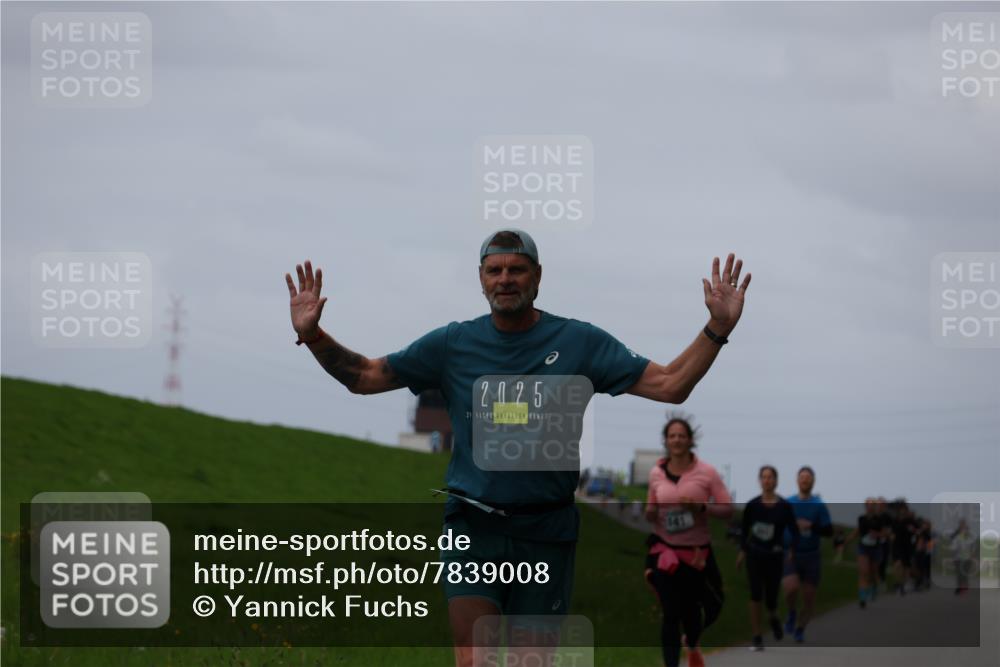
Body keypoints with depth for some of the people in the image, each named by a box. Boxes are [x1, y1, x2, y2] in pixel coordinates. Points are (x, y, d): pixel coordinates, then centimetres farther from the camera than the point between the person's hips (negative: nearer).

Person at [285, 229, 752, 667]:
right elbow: (365, 376, 8)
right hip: (473, 526, 0)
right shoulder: (452, 344, 5)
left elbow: (670, 385, -1)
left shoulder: (580, 342, 2)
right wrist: (312, 335, -7)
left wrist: (718, 328, -13)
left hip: (546, 531, 0)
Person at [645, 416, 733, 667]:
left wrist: (701, 507, -23)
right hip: (665, 551, 0)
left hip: (697, 552, 0)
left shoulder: (706, 472, -6)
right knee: (671, 613, -7)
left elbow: (727, 509, -6)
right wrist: (650, 514, -10)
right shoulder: (656, 473, 1)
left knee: (691, 608, 14)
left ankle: (692, 646, 47)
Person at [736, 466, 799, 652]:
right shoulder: (752, 505, -4)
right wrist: (742, 550, 9)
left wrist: (792, 552, -16)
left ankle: (773, 618, 43)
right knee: (755, 594, -12)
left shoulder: (784, 507, -7)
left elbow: (794, 532, -3)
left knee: (770, 597, 6)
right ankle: (757, 639, -8)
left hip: (774, 556, 0)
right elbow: (745, 529, 9)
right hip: (754, 554, 0)